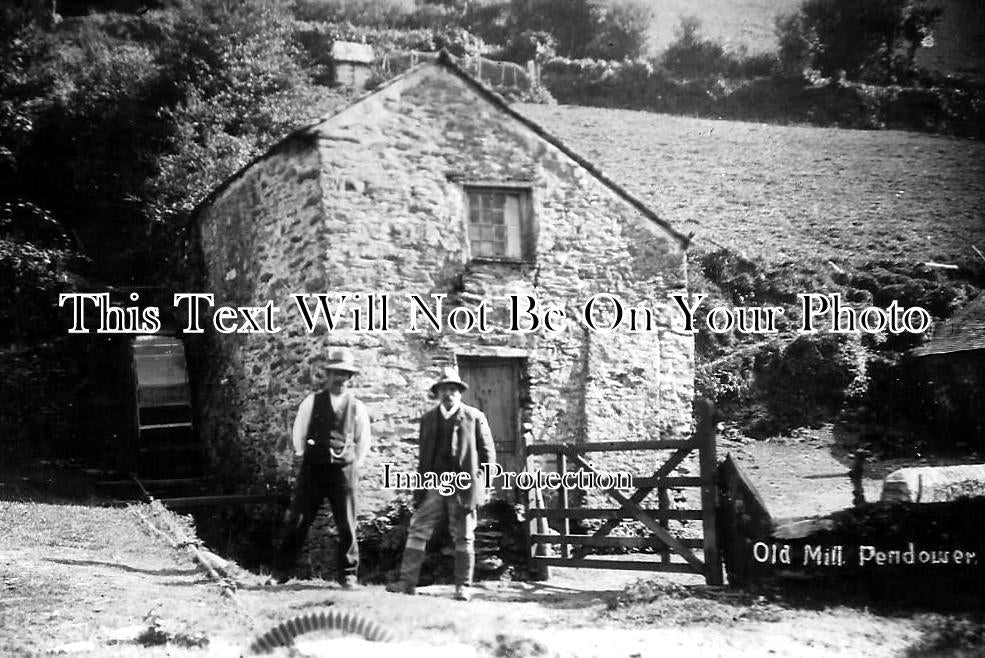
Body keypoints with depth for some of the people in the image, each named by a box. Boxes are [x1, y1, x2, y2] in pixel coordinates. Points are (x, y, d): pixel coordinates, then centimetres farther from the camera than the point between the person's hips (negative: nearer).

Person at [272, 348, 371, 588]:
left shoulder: (357, 407, 6)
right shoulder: (312, 402, 5)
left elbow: (363, 442, 14)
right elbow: (298, 433, 12)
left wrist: (354, 465, 9)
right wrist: (302, 456, 12)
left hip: (343, 471, 0)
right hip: (312, 469, 0)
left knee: (347, 525, 2)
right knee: (297, 522, 1)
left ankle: (348, 575, 11)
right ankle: (281, 572, 6)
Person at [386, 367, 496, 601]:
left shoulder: (474, 417, 2)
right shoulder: (428, 419, 13)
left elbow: (487, 451, 4)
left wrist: (481, 482, -3)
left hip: (463, 486, -3)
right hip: (434, 485, 3)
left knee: (464, 537, 2)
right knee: (418, 530, -4)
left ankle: (463, 586, 10)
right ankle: (407, 582, -2)